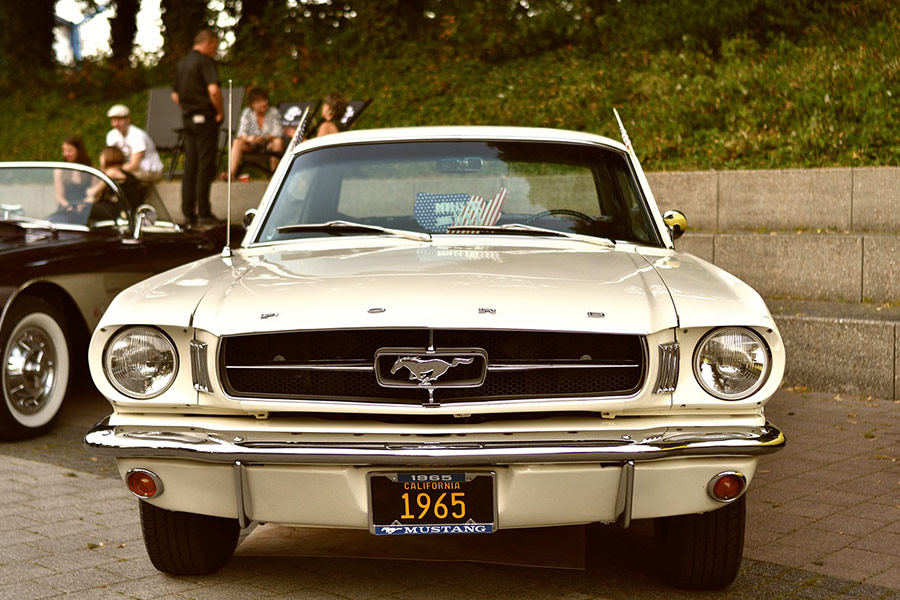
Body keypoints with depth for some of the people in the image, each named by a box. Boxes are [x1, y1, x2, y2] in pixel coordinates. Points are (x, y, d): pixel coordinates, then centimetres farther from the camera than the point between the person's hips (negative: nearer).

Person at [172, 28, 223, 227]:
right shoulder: (205, 62, -10)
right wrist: (220, 111, -12)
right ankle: (204, 213, -4)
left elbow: (175, 95, 20)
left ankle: (188, 214, 8)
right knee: (205, 166, -5)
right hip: (205, 118, -8)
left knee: (190, 167, 8)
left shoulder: (182, 63, 16)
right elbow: (213, 90, -23)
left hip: (188, 119, 8)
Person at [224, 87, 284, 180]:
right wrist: (248, 138, -31)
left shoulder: (274, 112, -6)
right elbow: (241, 133, -7)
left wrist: (264, 138, -33)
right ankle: (232, 173, -37)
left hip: (269, 145, -2)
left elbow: (278, 133, -15)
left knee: (279, 142, -33)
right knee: (237, 142, -25)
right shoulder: (247, 113, 1)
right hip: (252, 146, 2)